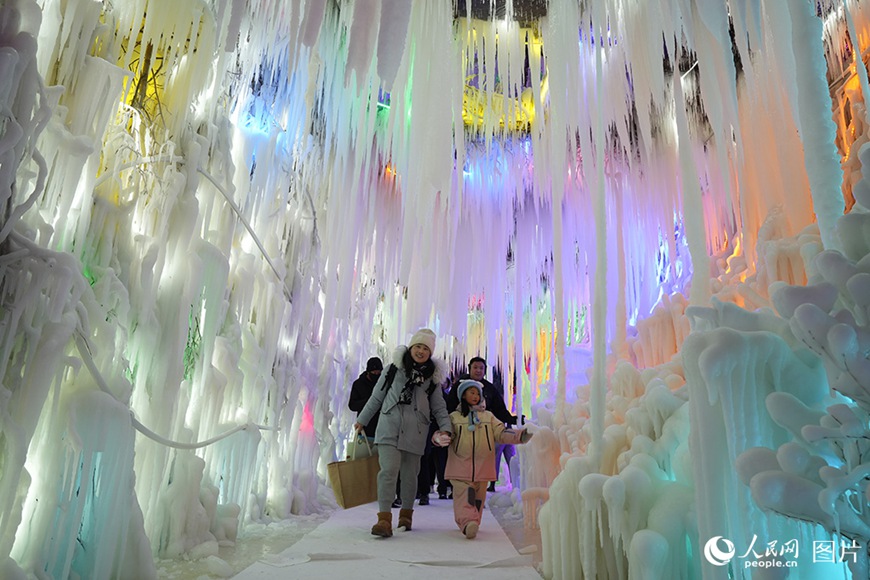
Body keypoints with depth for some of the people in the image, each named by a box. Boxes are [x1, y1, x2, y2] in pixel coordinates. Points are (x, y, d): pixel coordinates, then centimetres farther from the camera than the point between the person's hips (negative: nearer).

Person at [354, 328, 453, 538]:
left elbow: (439, 408, 15)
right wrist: (362, 420, 16)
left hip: (415, 432, 2)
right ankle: (384, 520, -15)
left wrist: (446, 428, 0)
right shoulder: (394, 369, 4)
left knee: (410, 474, 8)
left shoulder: (432, 377, 10)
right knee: (389, 469, -17)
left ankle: (406, 514, 30)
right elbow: (376, 397, 13)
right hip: (389, 428, -2)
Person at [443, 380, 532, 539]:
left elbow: (501, 433, 4)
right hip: (460, 467, -2)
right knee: (464, 496, -10)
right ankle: (468, 523, -13)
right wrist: (439, 438, -25)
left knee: (478, 498, 1)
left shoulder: (488, 416, 14)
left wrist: (522, 435, -11)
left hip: (482, 467, 2)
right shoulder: (454, 417, 9)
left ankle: (473, 523, 4)